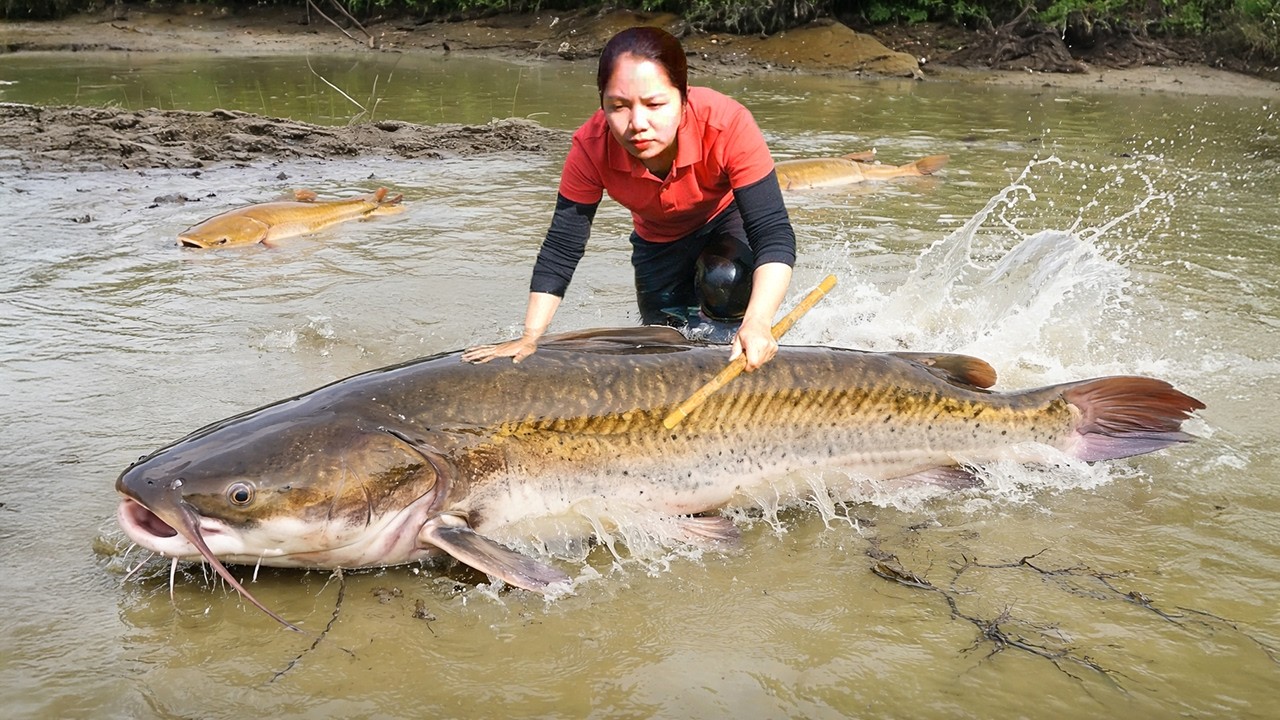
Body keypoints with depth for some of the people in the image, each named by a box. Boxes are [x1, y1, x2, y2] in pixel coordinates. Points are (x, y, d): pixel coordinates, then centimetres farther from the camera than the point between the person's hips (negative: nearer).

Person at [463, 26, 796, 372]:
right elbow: (561, 248, -25)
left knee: (724, 279, -32)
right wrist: (529, 338, -34)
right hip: (659, 242, 3)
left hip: (728, 218, -3)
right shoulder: (591, 148, -32)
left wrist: (757, 323, -56)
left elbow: (773, 233, -41)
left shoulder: (728, 125, -40)